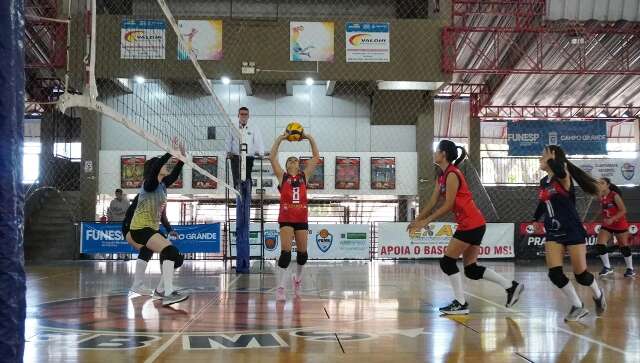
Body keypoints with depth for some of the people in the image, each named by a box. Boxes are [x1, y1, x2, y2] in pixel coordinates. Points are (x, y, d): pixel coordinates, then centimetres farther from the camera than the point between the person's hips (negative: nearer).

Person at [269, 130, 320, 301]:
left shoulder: (304, 176, 12)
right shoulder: (282, 176, 7)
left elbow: (316, 157, 11)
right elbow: (272, 157, 0)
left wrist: (310, 139, 6)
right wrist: (280, 139, -3)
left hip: (302, 218, 3)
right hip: (286, 218, -3)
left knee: (302, 252, 10)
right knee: (286, 251, -13)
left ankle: (297, 278, 36)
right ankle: (280, 287, -11)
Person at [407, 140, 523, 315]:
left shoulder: (452, 175, -14)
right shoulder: (442, 175, 14)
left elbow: (448, 205, -17)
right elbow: (432, 203, 15)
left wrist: (426, 221, -15)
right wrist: (417, 220, 11)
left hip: (471, 224, -9)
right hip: (472, 224, 9)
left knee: (447, 262, -4)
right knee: (471, 270, 10)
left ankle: (460, 303, 2)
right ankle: (511, 286, 15)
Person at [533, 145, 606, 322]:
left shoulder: (564, 177, -14)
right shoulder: (543, 182, 8)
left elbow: (559, 171, -40)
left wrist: (551, 160, -22)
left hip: (573, 231, -6)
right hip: (553, 232, 6)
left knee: (580, 274, 1)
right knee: (555, 273, -10)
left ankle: (598, 295, 33)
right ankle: (578, 307, 6)